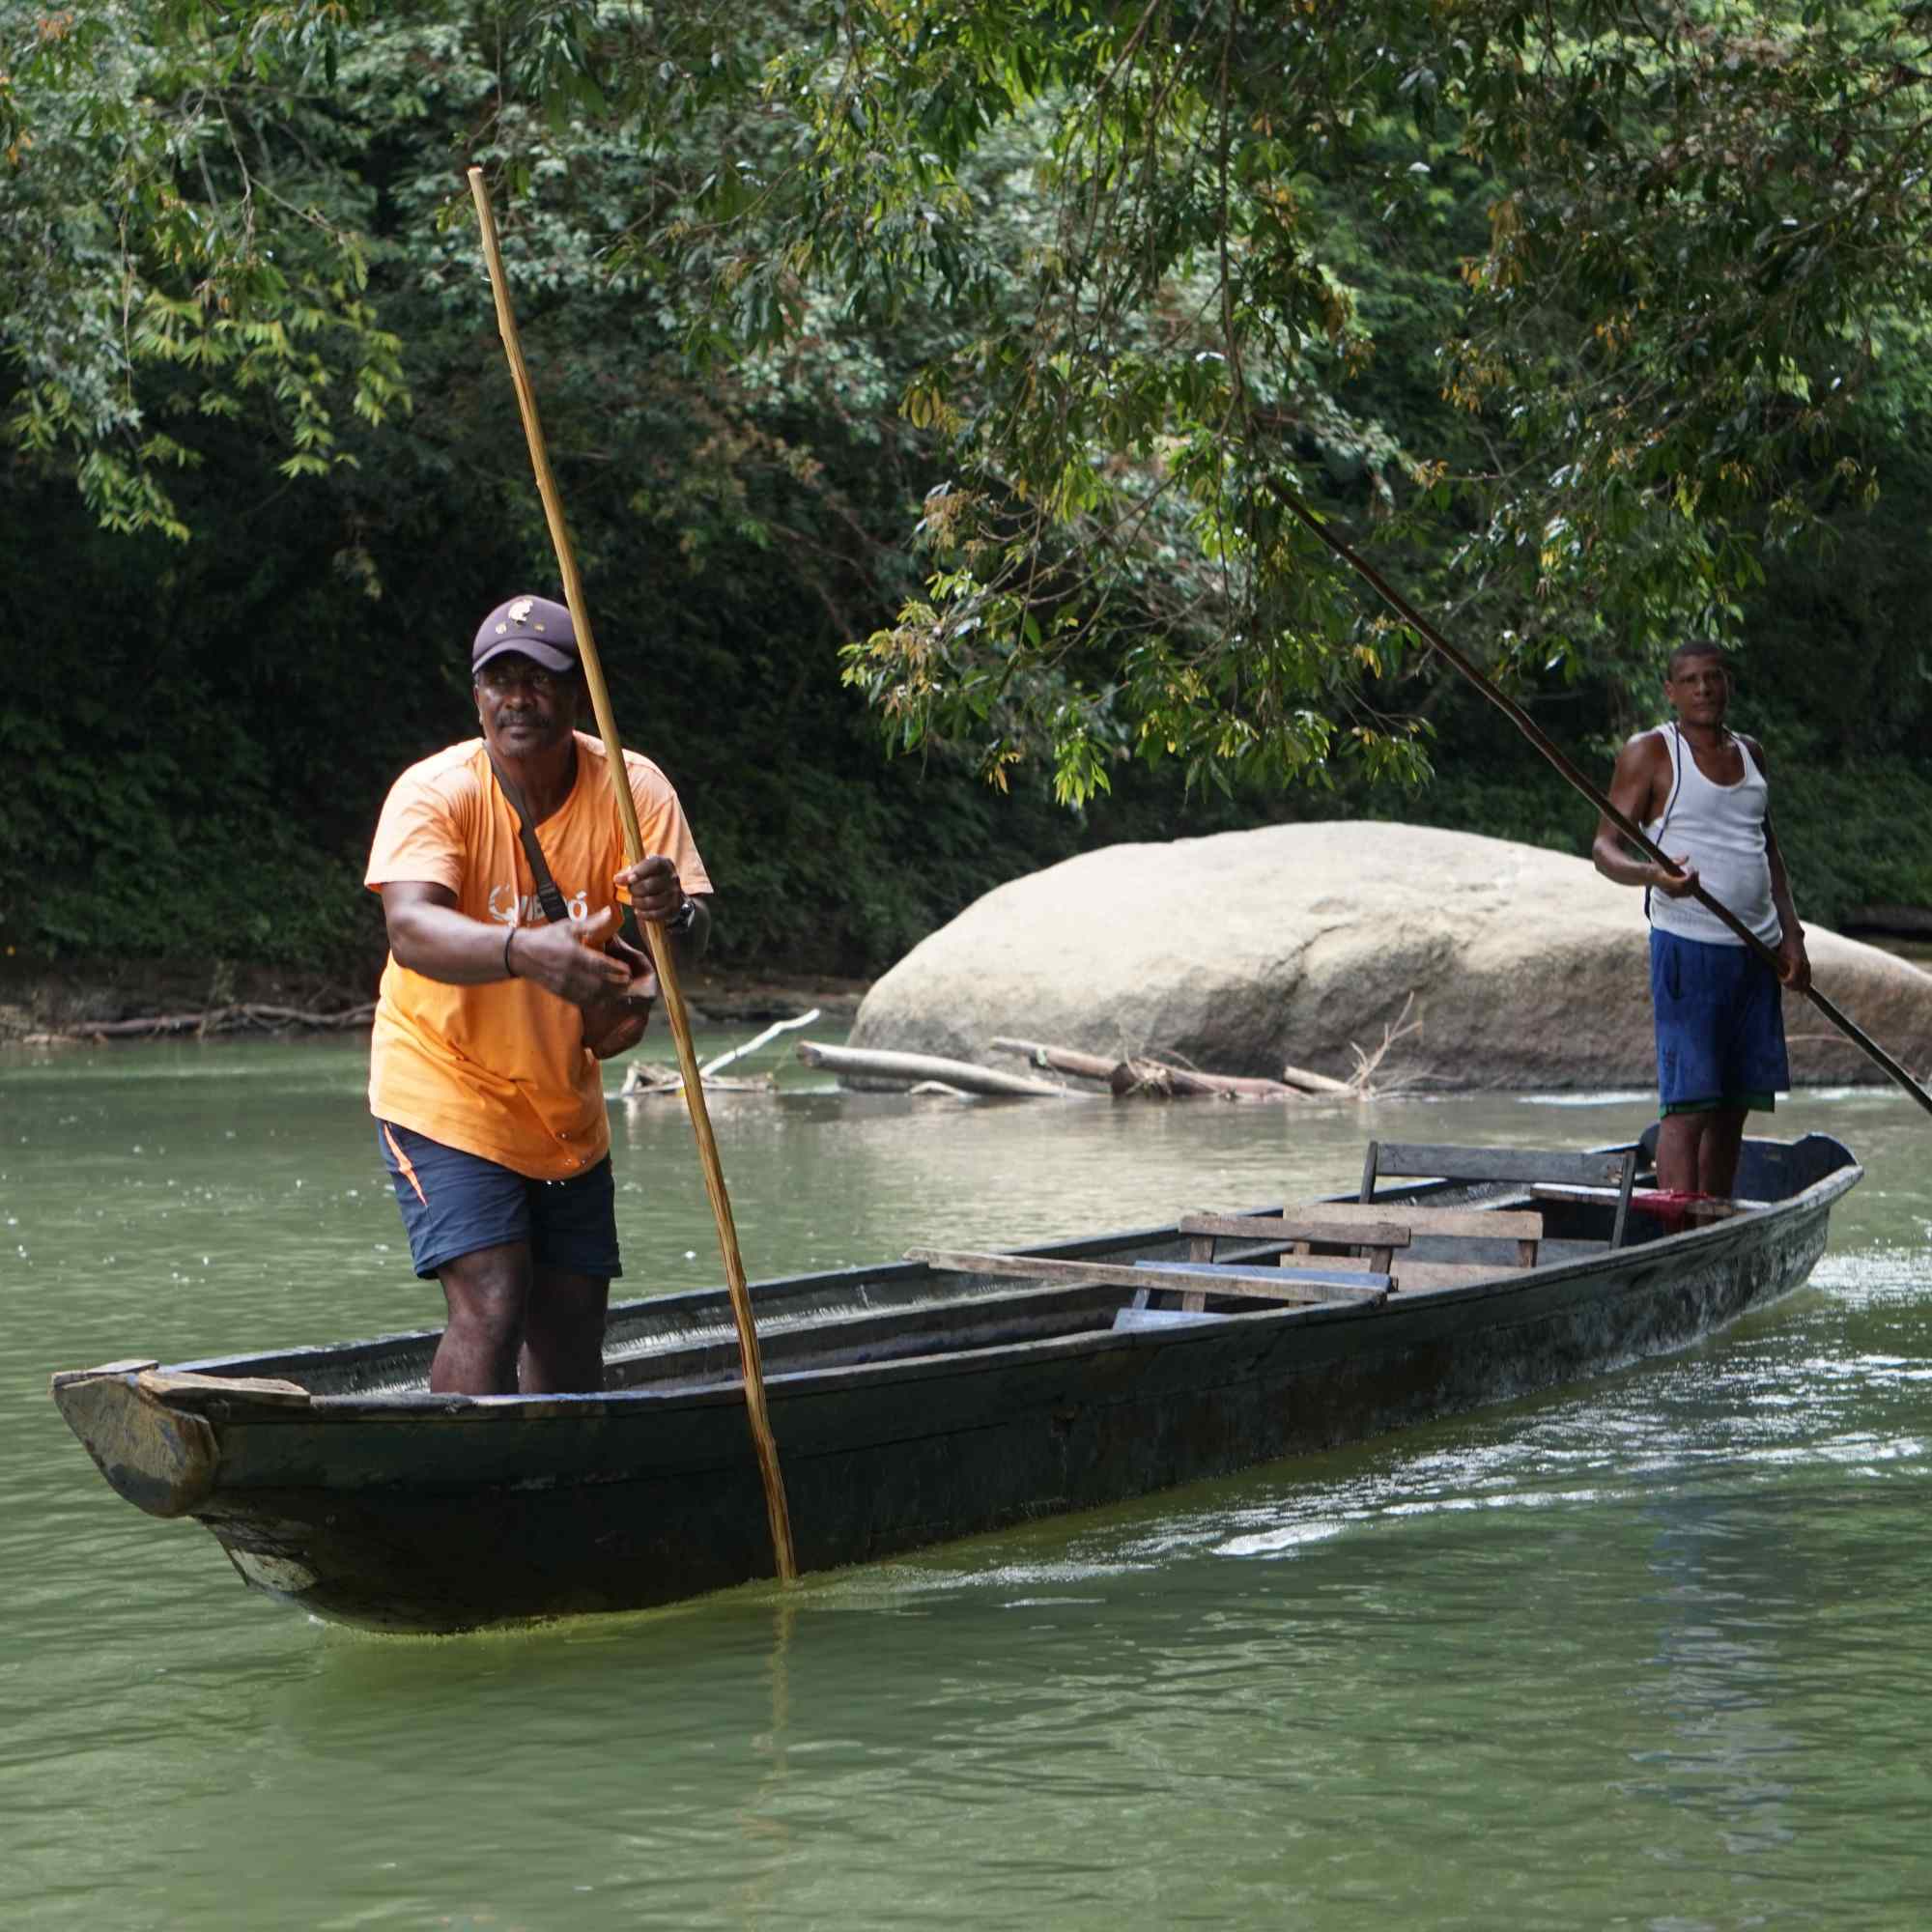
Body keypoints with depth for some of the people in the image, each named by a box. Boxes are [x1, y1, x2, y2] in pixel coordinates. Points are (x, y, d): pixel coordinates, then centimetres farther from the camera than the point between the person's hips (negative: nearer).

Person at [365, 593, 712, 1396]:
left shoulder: (633, 790, -9)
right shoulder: (436, 791, -18)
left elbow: (692, 937, -19)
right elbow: (409, 929, -35)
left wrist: (673, 917, -45)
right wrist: (523, 951, -54)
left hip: (566, 1101, 4)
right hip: (445, 1089, -4)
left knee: (573, 1324, 10)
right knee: (490, 1305, -18)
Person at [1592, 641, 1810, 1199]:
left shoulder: (1750, 754, 17)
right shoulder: (1650, 753, -2)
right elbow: (1605, 848, -7)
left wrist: (1790, 934, 14)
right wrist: (1654, 875, -28)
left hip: (1756, 950, 6)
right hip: (1689, 945, -6)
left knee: (1734, 1106, 6)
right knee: (1688, 1103, -11)